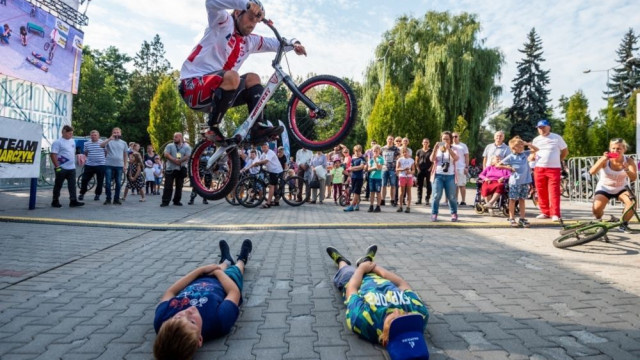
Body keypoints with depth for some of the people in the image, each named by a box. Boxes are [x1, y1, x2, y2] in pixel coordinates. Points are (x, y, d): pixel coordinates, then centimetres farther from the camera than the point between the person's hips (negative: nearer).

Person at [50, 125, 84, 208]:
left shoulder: (72, 141, 11)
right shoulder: (57, 142, -9)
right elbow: (53, 155, -14)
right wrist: (57, 166, -17)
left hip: (72, 168, 6)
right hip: (62, 168, -6)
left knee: (72, 185, 2)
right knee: (58, 185, 5)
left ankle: (73, 201, 2)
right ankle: (55, 202, 15)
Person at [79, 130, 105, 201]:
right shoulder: (87, 144, 6)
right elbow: (85, 153, 21)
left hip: (100, 165, -2)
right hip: (89, 165, 2)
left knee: (100, 181, 4)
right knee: (84, 180, 3)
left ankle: (97, 194, 19)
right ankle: (82, 193, 18)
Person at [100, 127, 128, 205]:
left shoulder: (123, 143, 12)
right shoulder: (109, 141, 3)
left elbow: (125, 154, 15)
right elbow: (101, 145, -16)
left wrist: (125, 164, 8)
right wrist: (110, 139, -24)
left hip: (119, 165, 2)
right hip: (109, 165, -2)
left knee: (118, 183, 4)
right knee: (108, 182, -2)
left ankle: (116, 199, 13)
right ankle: (108, 199, 9)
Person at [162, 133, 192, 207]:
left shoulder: (186, 147, 5)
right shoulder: (169, 146, 9)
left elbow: (187, 156, -7)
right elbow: (166, 155, -5)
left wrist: (179, 161, -21)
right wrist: (174, 160, -19)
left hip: (181, 169, 0)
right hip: (170, 169, 0)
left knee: (179, 186, 6)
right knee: (168, 186, -3)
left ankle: (177, 201, 18)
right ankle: (165, 201, -1)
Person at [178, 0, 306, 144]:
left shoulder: (250, 41, 16)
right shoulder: (224, 22, -4)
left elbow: (274, 43, 15)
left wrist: (293, 43, -6)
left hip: (217, 91, 8)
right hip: (193, 86, -7)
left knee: (252, 78, 0)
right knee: (231, 77, -32)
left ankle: (259, 127, -10)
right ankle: (213, 130, -21)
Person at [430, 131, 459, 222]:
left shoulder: (453, 149, 8)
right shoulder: (437, 149, 10)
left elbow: (456, 158, -13)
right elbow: (432, 159, -6)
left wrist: (448, 148, -24)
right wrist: (435, 148, -18)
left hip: (450, 176, 0)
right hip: (438, 175, 0)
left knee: (451, 197, 3)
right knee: (436, 196, -6)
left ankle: (454, 214, 14)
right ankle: (434, 214, -1)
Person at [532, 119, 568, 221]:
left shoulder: (557, 137, 2)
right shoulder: (536, 140, 12)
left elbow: (565, 151, 10)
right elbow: (533, 154, 20)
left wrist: (558, 160, 5)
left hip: (554, 169, -3)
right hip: (539, 169, 4)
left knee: (554, 192, -9)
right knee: (541, 192, 5)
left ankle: (555, 214, -9)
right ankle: (545, 212, 15)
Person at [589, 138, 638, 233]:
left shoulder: (629, 161, -13)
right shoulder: (605, 160, -18)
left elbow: (634, 178, -23)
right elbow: (592, 172, -33)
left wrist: (626, 169, -42)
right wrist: (603, 159, -44)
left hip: (621, 189, 2)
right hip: (604, 189, -2)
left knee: (632, 202, -28)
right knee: (596, 209, -26)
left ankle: (624, 224, -3)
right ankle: (599, 221, 12)